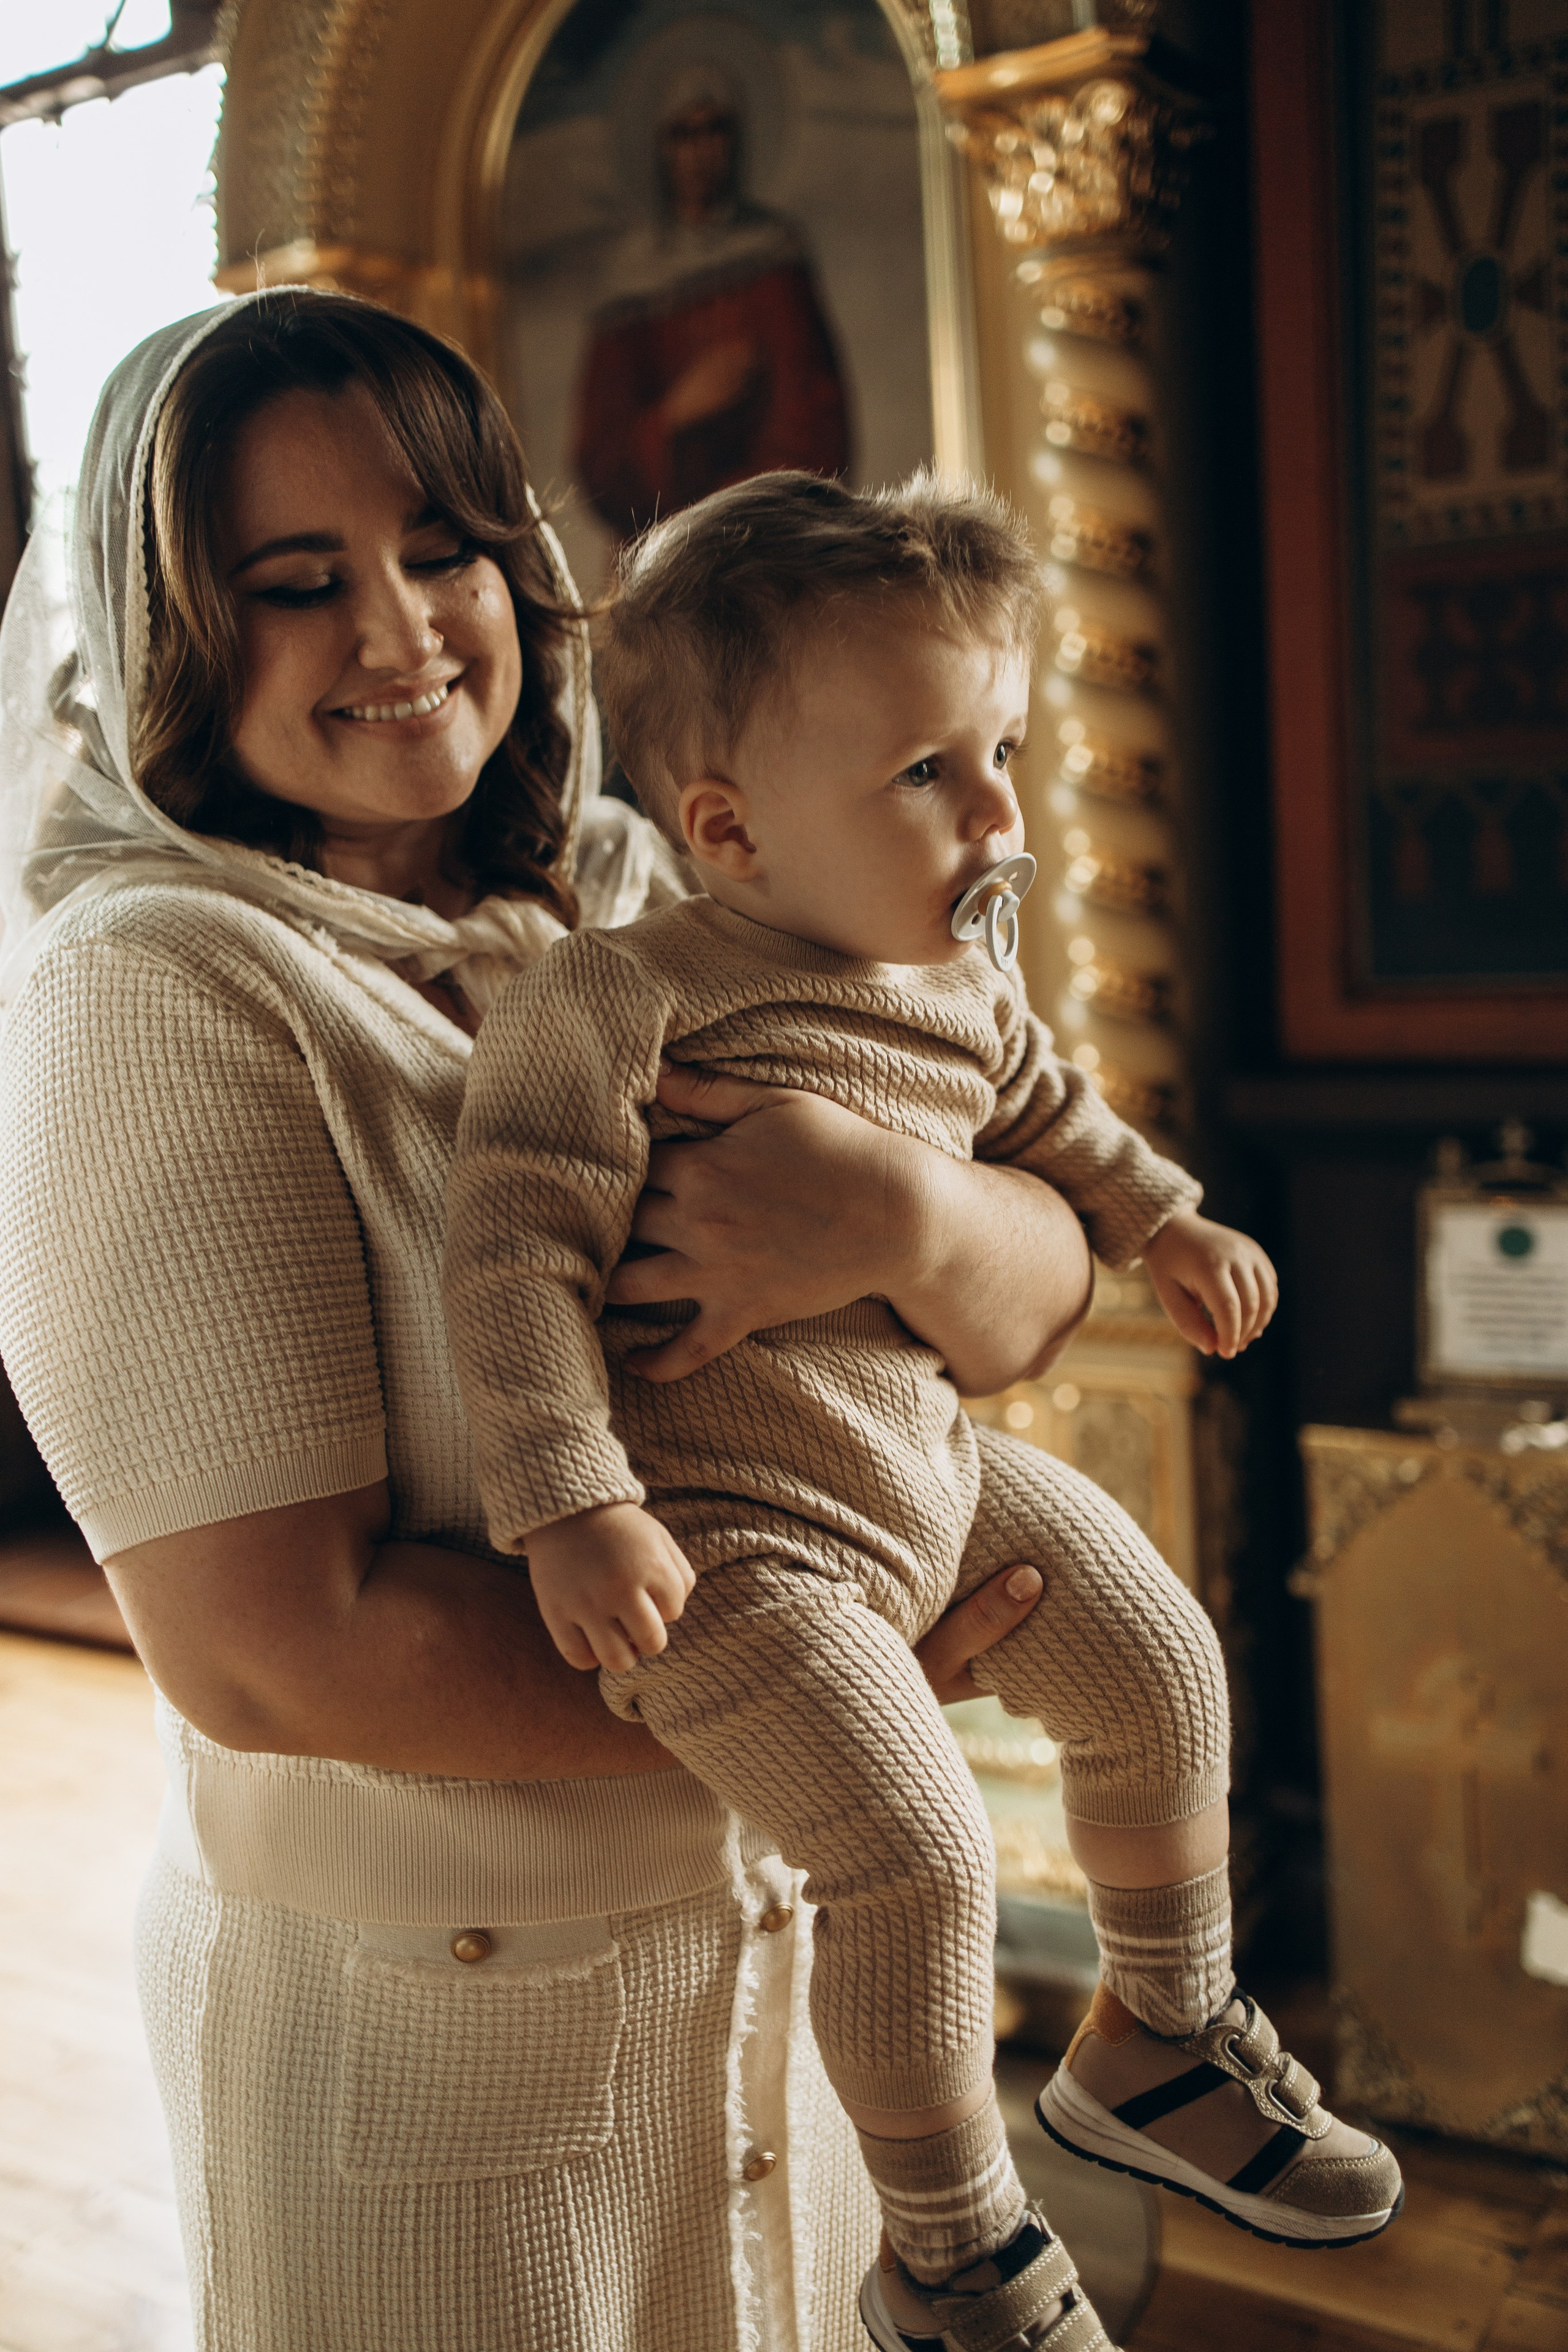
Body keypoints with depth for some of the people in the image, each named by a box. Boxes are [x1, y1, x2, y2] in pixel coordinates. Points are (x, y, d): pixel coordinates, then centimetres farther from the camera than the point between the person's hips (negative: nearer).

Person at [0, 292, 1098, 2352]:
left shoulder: (649, 909, 0)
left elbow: (1037, 1304, -5)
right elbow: (262, 1651, -23)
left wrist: (911, 1220, -27)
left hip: (773, 1934, 6)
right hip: (421, 2028, -5)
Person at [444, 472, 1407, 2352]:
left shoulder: (964, 993, 6)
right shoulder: (616, 999, -19)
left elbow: (1045, 1112, 28)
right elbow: (514, 1248, -22)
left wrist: (1162, 1221, 24)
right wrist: (571, 1511, -26)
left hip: (933, 1473, 9)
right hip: (725, 1535, -8)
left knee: (1158, 1665, 13)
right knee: (917, 1851, -16)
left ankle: (1159, 2037, 39)